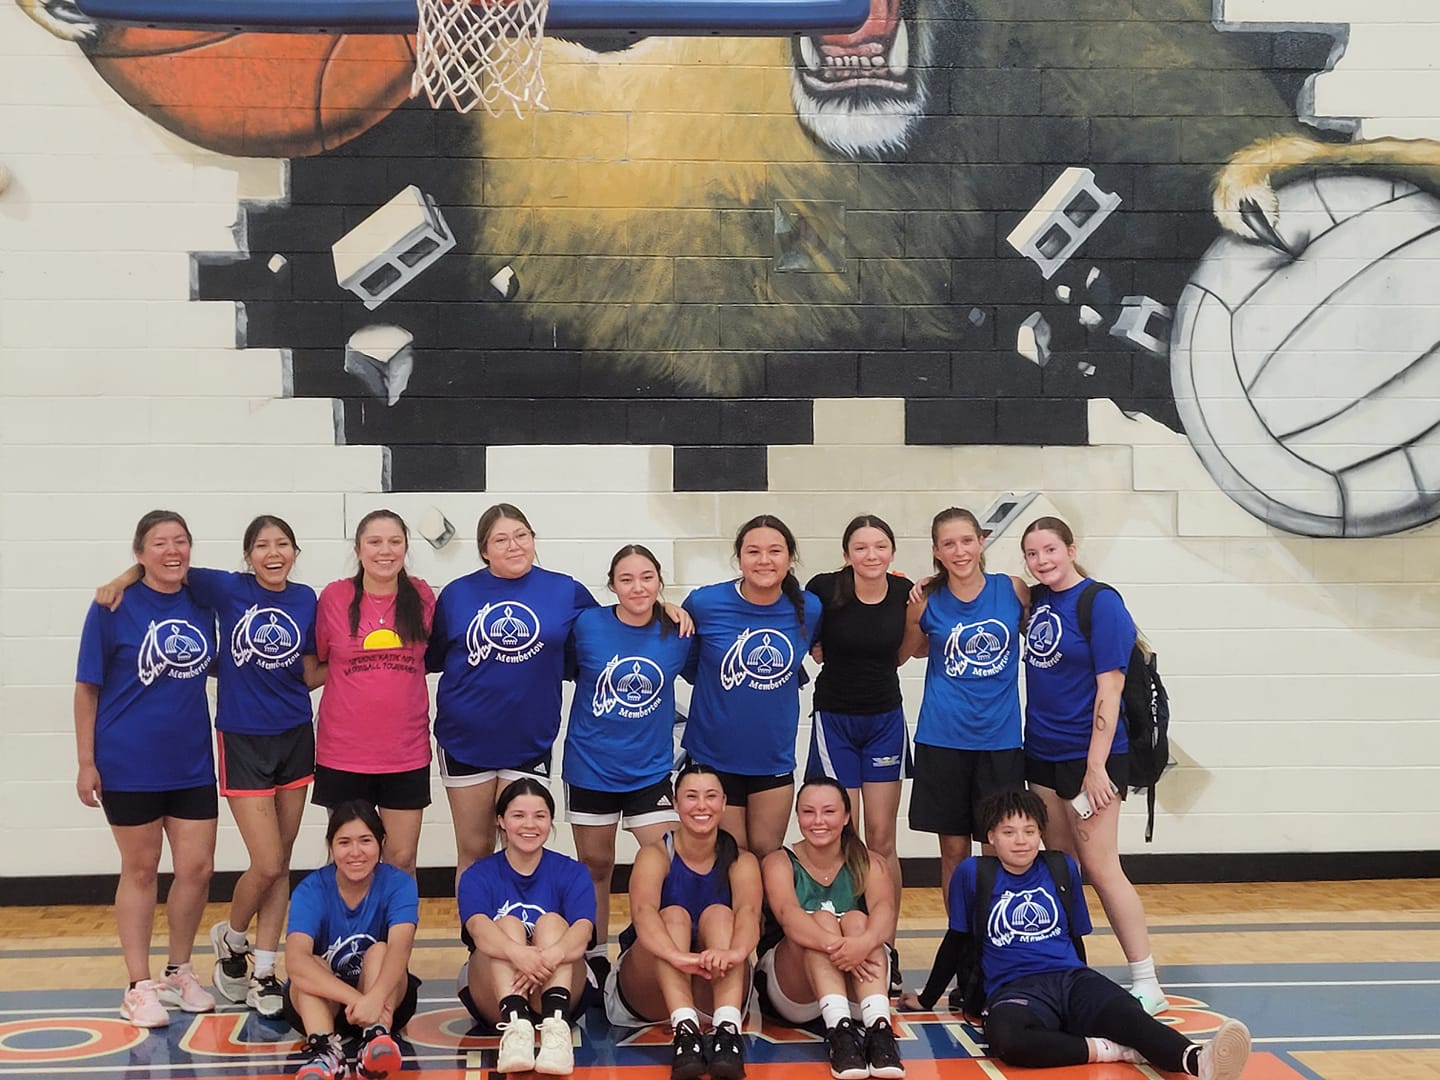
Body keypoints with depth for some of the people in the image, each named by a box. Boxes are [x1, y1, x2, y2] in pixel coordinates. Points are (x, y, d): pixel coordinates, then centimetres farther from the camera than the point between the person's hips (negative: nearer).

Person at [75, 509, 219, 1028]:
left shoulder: (201, 605, 3)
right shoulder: (114, 608, -8)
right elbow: (88, 688, -5)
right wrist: (86, 761, -7)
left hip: (191, 764, 4)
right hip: (129, 766, -4)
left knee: (197, 869, 5)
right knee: (140, 870, 7)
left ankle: (178, 973, 26)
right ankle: (139, 986, 20)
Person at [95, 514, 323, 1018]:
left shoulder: (305, 600, 0)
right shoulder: (228, 590, -7)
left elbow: (312, 675, 3)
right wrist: (124, 579, -15)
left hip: (295, 739, 3)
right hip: (243, 741, -3)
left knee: (280, 865, 7)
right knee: (267, 864, -7)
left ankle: (263, 972, 18)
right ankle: (231, 939, 22)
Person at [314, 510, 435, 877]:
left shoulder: (423, 598, 0)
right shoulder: (334, 597, -4)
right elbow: (317, 662, 9)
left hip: (407, 753, 1)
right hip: (344, 753, -1)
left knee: (402, 860, 7)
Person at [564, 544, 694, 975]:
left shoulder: (678, 633, -6)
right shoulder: (588, 624, -11)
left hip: (651, 768, 1)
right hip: (591, 766, 0)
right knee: (596, 864, 14)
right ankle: (595, 956, 31)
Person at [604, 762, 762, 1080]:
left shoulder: (741, 861, -3)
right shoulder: (656, 855, -8)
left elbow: (749, 913, -25)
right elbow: (643, 912, -29)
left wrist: (734, 952, -50)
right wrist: (678, 956, -51)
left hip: (716, 991, 1)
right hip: (648, 993, -1)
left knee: (719, 914, -25)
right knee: (673, 915, -27)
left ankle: (728, 1029, -46)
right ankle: (684, 1028, -48)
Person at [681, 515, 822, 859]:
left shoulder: (808, 609, -7)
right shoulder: (704, 603, -14)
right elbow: (686, 664, 5)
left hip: (775, 757, 2)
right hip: (714, 755, -2)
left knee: (767, 854, 11)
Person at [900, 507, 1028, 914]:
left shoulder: (1014, 590, -2)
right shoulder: (926, 602, -2)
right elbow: (912, 650, 13)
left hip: (1000, 738, 0)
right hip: (943, 739, 0)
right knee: (954, 849, 7)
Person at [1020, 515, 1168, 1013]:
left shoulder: (1100, 602, -12)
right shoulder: (1037, 600, 8)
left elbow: (1109, 687, -16)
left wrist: (1096, 766, -19)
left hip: (1088, 756, -7)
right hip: (1042, 752, 7)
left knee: (1100, 868, -7)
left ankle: (1147, 985, 0)